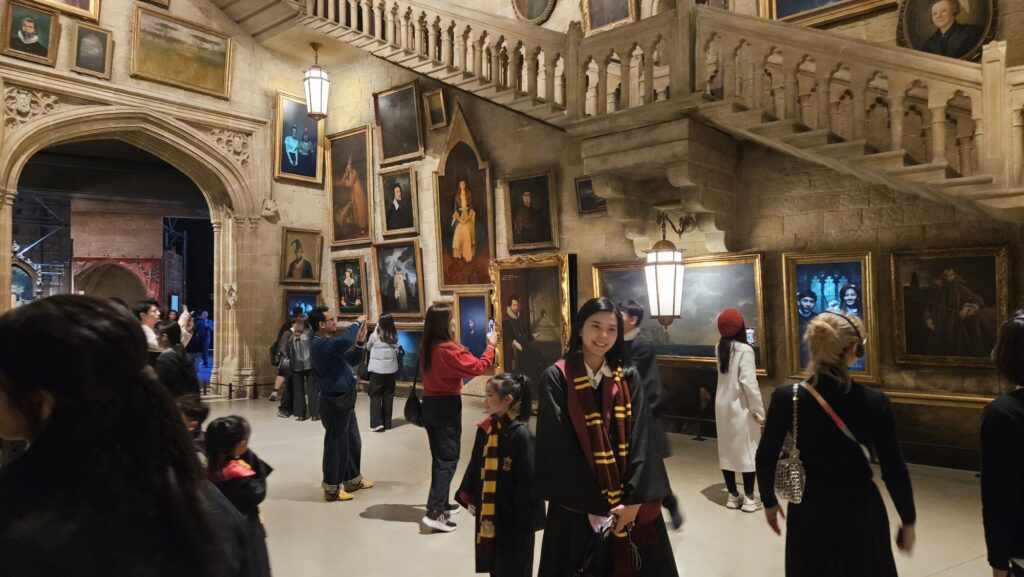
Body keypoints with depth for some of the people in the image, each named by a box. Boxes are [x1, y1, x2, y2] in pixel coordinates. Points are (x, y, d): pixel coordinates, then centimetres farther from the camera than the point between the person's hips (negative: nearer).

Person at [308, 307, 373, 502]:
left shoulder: (331, 343, 14)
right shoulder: (320, 344, -19)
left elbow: (353, 360, 18)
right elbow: (344, 340, -37)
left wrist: (360, 341, 3)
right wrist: (357, 323, -21)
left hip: (345, 400, 10)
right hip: (334, 402, -10)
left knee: (353, 441, 19)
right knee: (336, 444, -1)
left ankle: (352, 479, 33)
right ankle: (332, 488, 11)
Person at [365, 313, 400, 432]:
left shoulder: (375, 336, -10)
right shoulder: (395, 336, -1)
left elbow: (368, 347, 9)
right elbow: (397, 351, 6)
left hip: (377, 370, -3)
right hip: (391, 369, 3)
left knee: (375, 396, 3)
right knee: (388, 395, 10)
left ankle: (377, 423, -6)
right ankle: (387, 422, 16)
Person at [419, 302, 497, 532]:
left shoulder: (426, 347, 4)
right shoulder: (449, 349, -21)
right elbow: (478, 367, -18)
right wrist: (490, 345, -5)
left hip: (430, 404, 8)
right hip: (447, 406, -8)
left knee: (439, 456, 18)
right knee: (448, 458, -1)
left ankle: (440, 504, 28)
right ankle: (434, 512, -5)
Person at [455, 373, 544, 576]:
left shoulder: (521, 434, -19)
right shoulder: (486, 429, 1)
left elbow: (528, 480, -17)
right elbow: (476, 467, 11)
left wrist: (526, 518, -14)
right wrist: (469, 497, 11)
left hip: (513, 516, -6)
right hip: (487, 512, 6)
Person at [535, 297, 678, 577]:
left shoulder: (629, 377, 3)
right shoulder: (556, 378, -7)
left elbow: (642, 439, -4)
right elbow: (560, 448, -12)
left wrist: (634, 500, -15)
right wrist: (592, 506, -15)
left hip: (631, 503, 3)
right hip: (578, 504, -3)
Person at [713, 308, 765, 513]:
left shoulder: (719, 348, 3)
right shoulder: (744, 350, -17)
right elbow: (749, 382, -20)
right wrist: (759, 410, -12)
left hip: (723, 405, 6)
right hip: (741, 407, -6)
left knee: (727, 450, 11)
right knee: (747, 450, 4)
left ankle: (733, 495, 21)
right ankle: (749, 498, 11)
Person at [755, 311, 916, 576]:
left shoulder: (786, 398, -14)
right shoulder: (875, 402, -14)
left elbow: (765, 459, -7)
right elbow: (894, 471, -8)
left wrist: (769, 501, 10)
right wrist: (908, 521, 7)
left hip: (809, 510, 1)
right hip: (860, 510, 0)